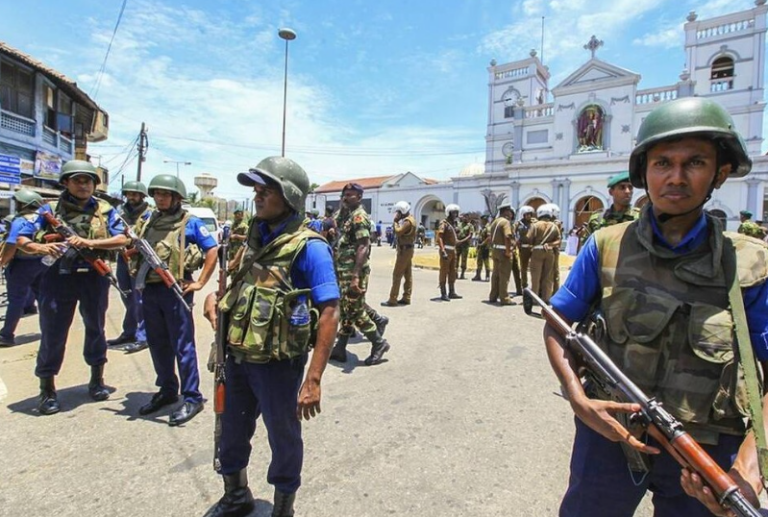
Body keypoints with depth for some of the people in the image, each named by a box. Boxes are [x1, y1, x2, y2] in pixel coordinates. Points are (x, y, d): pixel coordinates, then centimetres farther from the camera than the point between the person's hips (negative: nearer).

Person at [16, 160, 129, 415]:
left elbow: (122, 239, -6)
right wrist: (39, 247, -19)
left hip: (94, 278, 1)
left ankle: (97, 379, 29)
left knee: (95, 328, 13)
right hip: (58, 277, 0)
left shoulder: (105, 210, 5)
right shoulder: (50, 209, 5)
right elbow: (21, 239, 3)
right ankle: (47, 390, 19)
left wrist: (90, 242, -20)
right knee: (52, 333, 4)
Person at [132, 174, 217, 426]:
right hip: (149, 290, 6)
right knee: (157, 344, 15)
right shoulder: (147, 222, 13)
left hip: (176, 290, -6)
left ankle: (192, 398, 8)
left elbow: (212, 250, -6)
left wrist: (200, 282, -9)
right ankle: (167, 390, 30)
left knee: (182, 346, -2)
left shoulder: (190, 223, -4)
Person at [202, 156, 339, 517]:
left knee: (283, 437, 15)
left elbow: (329, 313, -21)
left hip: (278, 364, -7)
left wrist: (314, 379, -25)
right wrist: (216, 297, -1)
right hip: (238, 356, 7)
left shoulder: (308, 247, -18)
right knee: (232, 432, 24)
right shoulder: (256, 236, 5)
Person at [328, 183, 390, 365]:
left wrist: (356, 276, -28)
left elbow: (363, 248, -22)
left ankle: (379, 343, 12)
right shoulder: (345, 215, 15)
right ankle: (340, 349, 21)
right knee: (345, 310, 13)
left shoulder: (359, 217, -14)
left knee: (355, 311, -3)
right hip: (343, 270, 9)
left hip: (354, 272, -9)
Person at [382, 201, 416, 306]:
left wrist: (395, 221, -15)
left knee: (397, 275, -8)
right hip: (407, 249, 11)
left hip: (404, 250, -11)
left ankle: (392, 300, -6)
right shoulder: (410, 219, 15)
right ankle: (406, 298, 15)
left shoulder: (408, 221, -18)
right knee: (408, 274, 10)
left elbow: (398, 232, -27)